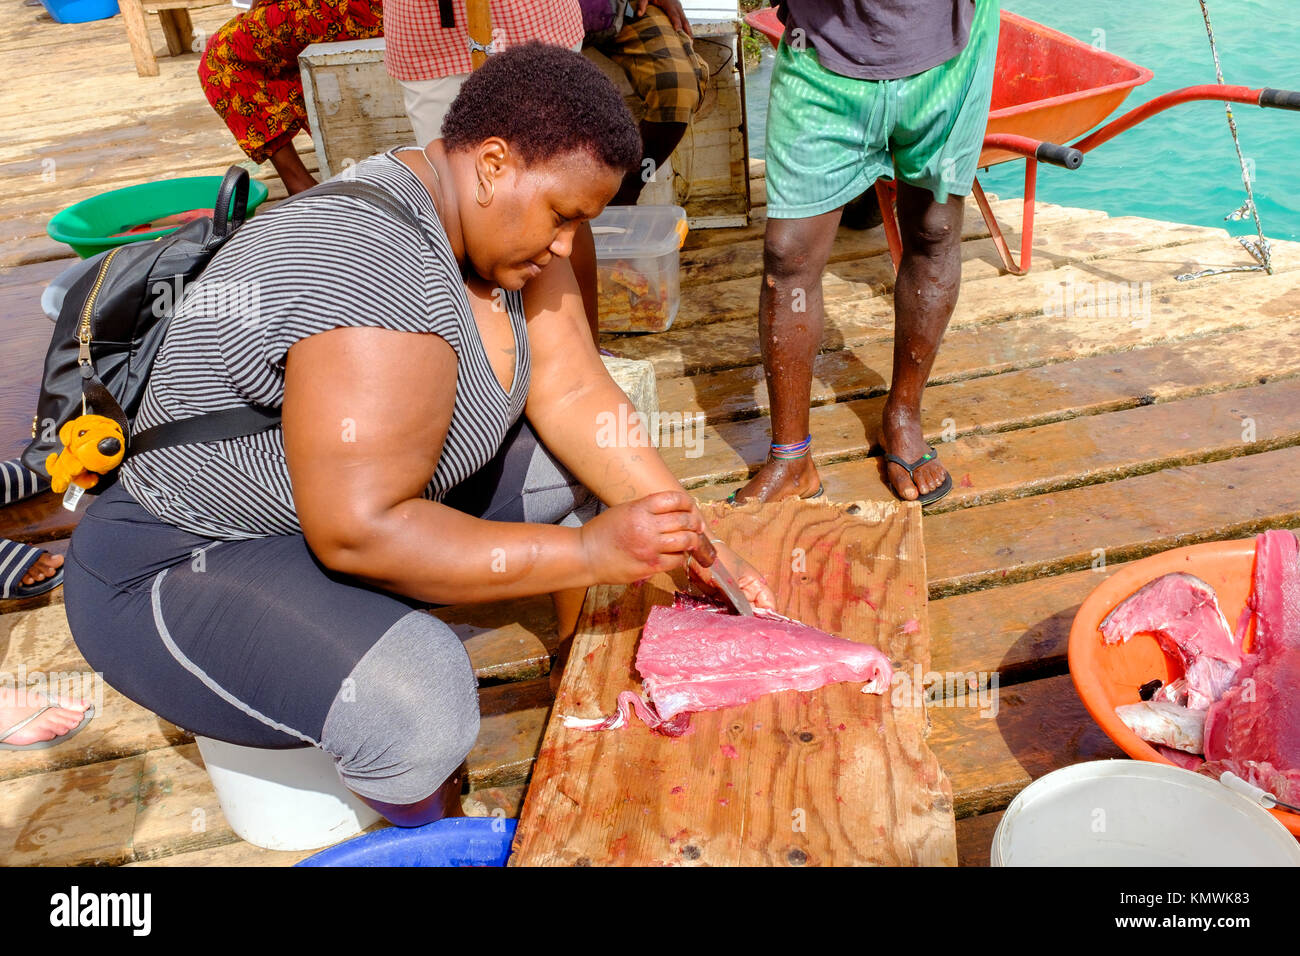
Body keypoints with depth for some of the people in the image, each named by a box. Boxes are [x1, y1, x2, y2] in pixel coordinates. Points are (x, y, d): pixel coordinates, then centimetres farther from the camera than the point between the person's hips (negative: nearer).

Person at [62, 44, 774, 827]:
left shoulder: (500, 218, -5)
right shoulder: (375, 276, -33)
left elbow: (572, 392, -7)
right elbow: (359, 534, -35)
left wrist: (692, 540, -14)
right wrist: (588, 552, -32)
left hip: (367, 493, 9)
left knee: (585, 463, 5)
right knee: (419, 706, -34)